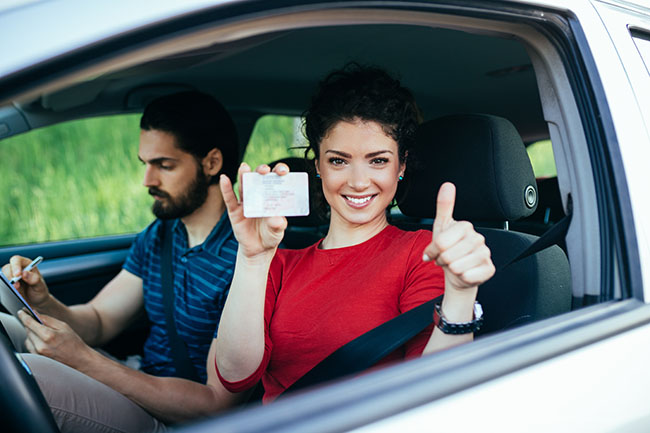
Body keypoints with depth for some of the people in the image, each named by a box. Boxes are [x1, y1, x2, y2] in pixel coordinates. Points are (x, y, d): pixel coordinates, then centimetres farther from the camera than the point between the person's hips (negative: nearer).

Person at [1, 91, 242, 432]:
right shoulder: (156, 237, 8)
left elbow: (217, 403, -23)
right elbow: (97, 321, 12)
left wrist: (84, 359, -28)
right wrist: (44, 304, -12)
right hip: (140, 386, 8)